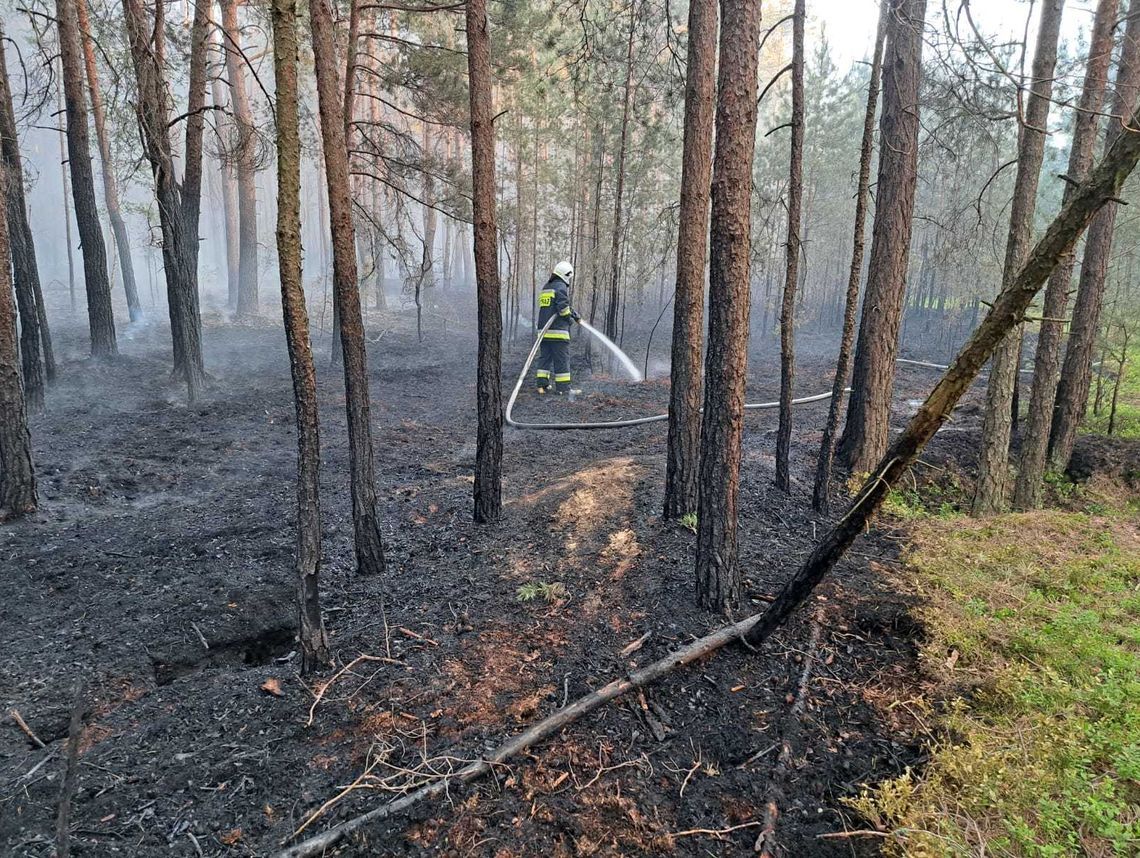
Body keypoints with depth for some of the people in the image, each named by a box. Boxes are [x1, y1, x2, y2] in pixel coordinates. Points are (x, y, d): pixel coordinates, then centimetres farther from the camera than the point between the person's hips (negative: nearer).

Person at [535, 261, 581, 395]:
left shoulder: (545, 288, 20)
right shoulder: (561, 287, -10)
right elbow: (563, 308, -17)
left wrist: (576, 316, 28)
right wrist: (569, 319, 2)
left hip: (544, 330, 8)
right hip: (558, 331, -8)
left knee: (545, 357, 12)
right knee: (561, 359, -2)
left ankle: (542, 384, 10)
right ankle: (562, 387, 0)